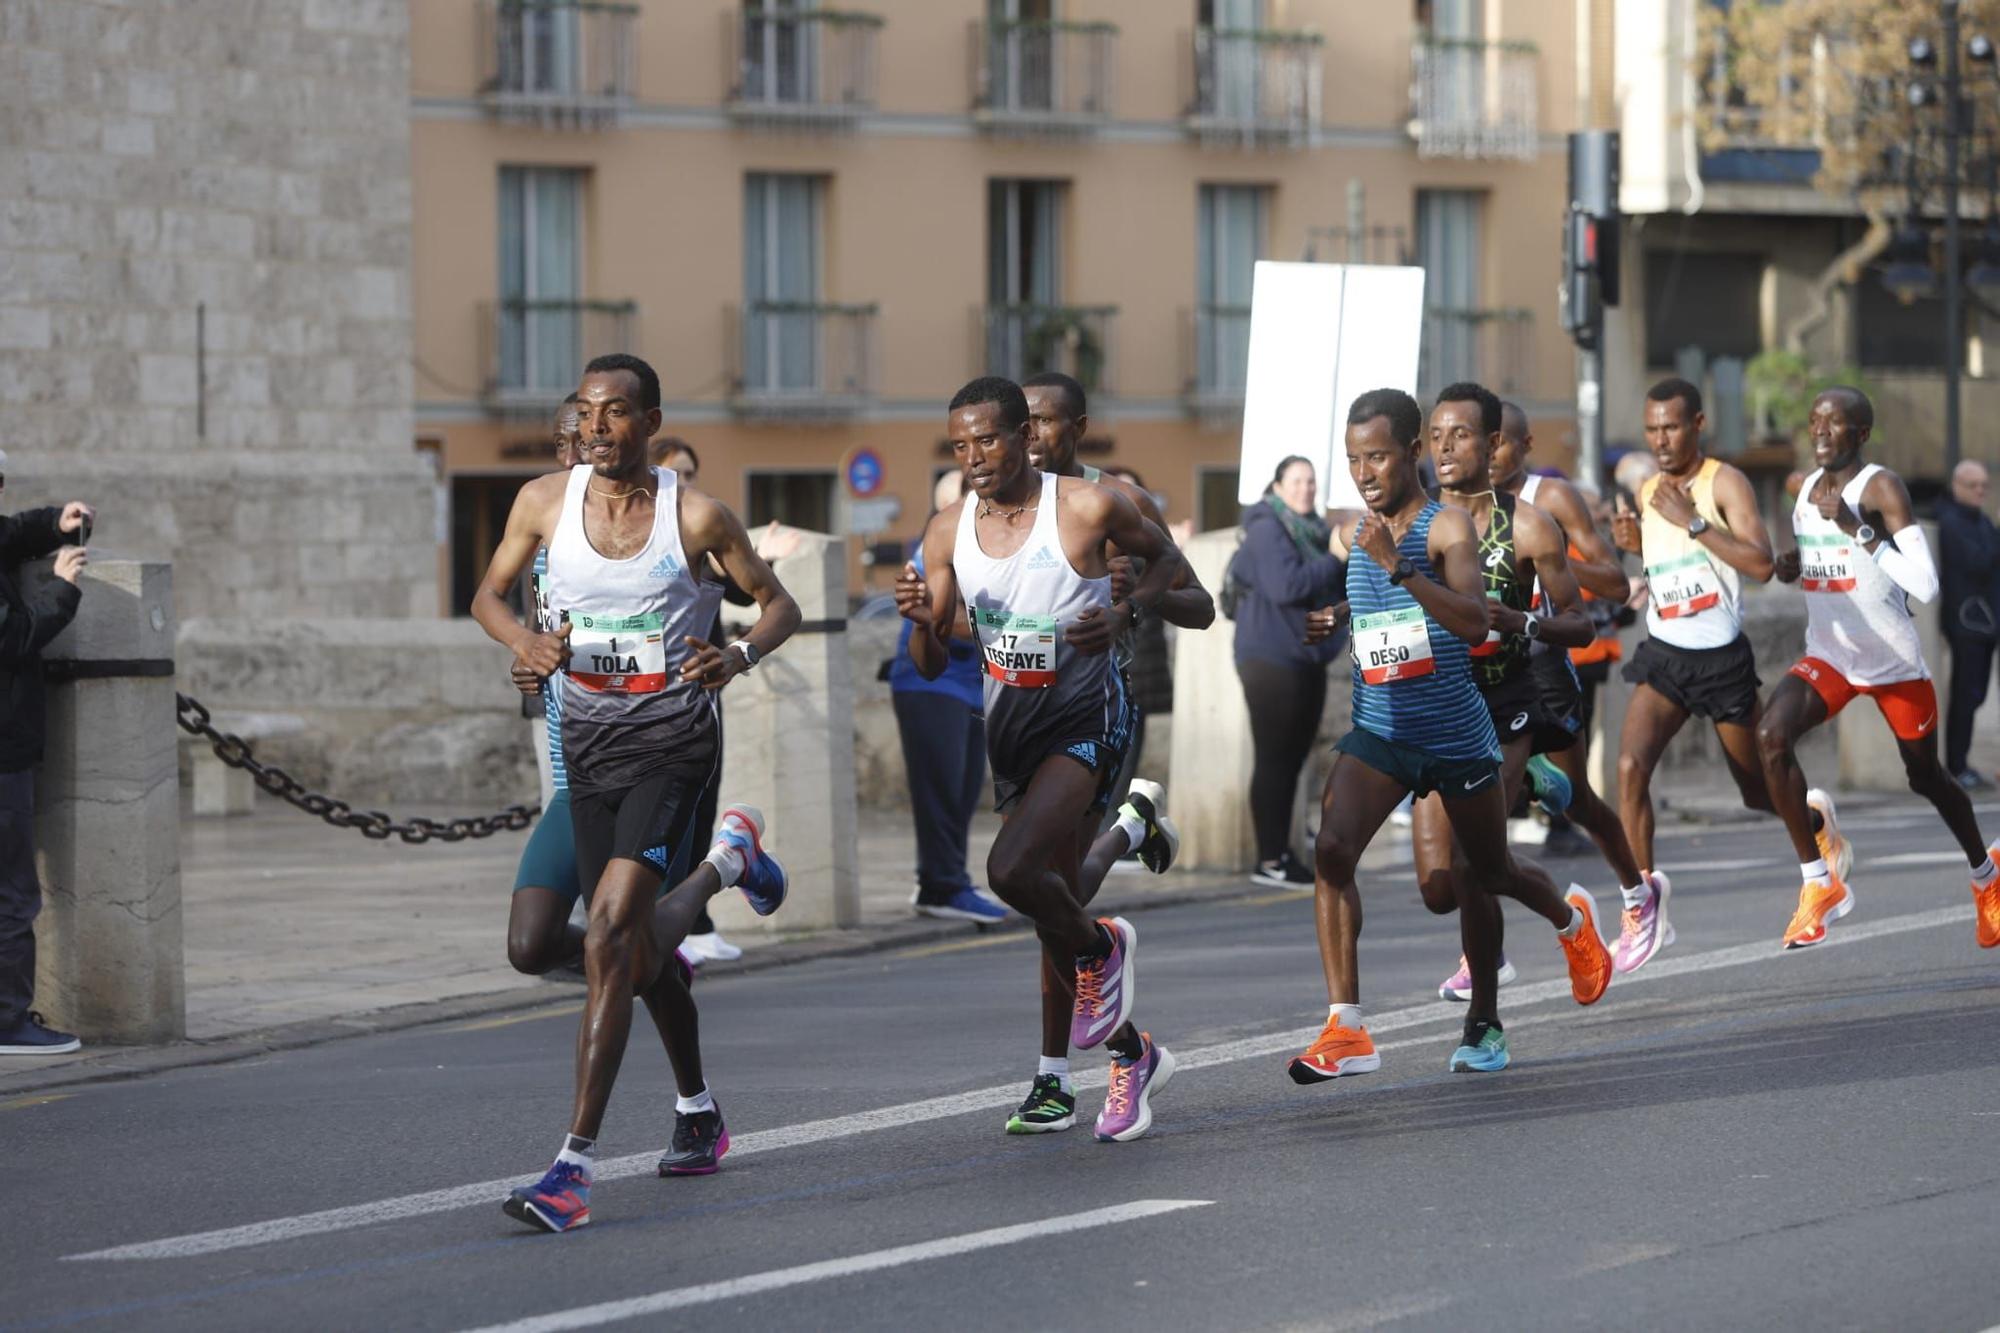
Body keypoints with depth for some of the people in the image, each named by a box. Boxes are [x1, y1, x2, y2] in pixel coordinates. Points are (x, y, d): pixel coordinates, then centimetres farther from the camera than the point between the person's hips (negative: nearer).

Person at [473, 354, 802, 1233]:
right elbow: (489, 594, 13)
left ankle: (573, 1168, -22)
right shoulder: (545, 502, 0)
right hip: (588, 740, 5)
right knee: (642, 951, 15)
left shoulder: (696, 517, -8)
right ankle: (697, 1113, 45)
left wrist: (743, 654, -18)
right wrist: (526, 641, -9)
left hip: (672, 739, -5)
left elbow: (780, 604, 3)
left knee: (612, 936, -20)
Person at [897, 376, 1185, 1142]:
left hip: (1086, 717, -6)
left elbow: (1163, 556, 7)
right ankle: (1131, 1056, 34)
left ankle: (1101, 950, 5)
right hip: (1010, 727, 6)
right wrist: (922, 621, -19)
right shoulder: (949, 533, 0)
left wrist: (1128, 613, -12)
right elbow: (932, 666, 3)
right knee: (1055, 908, 12)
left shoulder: (1088, 509, -12)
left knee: (1013, 869, -26)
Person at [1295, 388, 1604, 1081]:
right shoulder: (1350, 533, 4)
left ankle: (1570, 920, 52)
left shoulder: (1447, 526, -14)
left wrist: (1397, 566, -37)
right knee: (1332, 848, -21)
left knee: (1489, 872, 16)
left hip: (1456, 735, -4)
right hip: (1377, 732, 4)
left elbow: (1475, 622, -30)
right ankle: (1345, 1029, -24)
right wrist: (1334, 619, 4)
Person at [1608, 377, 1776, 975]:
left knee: (1761, 792, 11)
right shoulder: (1648, 492, 8)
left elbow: (1761, 564, -24)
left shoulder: (1725, 483, -11)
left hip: (1722, 656, -4)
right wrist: (1632, 539, 5)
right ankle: (1643, 903, -16)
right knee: (1630, 765, -20)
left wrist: (1691, 522, -26)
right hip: (1663, 655, 4)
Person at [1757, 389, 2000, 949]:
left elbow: (1926, 585, -27)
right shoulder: (1807, 489, 4)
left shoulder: (1881, 487, -16)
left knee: (1926, 777, 13)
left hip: (1895, 661, -5)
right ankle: (1819, 882, -16)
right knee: (1772, 734, -24)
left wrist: (1858, 529, -31)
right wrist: (1790, 567, -1)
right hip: (1828, 657, 5)